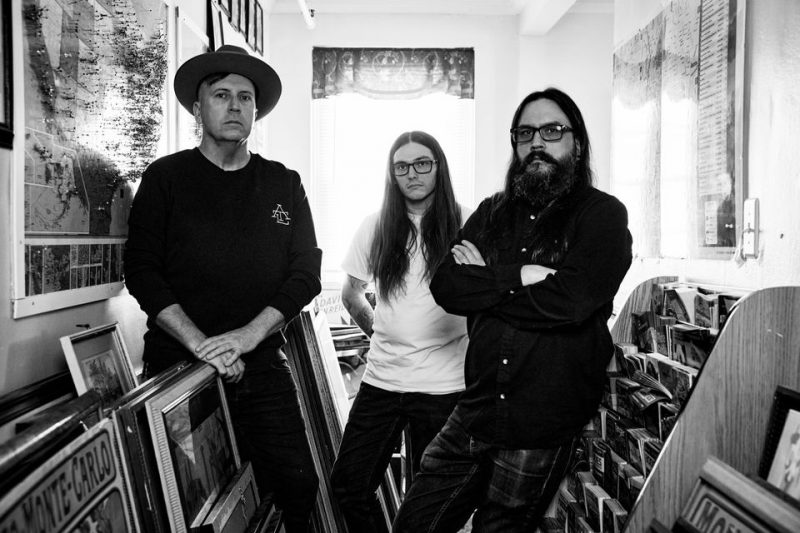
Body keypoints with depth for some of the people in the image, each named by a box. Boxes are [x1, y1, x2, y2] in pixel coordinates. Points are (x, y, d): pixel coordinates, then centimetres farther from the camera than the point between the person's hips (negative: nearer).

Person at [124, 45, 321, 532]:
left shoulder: (284, 184, 8)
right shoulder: (166, 177, 3)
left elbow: (306, 273, 1)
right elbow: (141, 272, -5)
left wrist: (247, 335, -12)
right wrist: (200, 343, -16)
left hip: (261, 363, 2)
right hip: (177, 363, -1)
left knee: (298, 487, 2)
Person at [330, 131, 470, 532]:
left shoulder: (464, 226, -4)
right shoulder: (375, 227, 6)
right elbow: (351, 296, 16)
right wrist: (381, 333, 12)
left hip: (442, 384, -3)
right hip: (381, 378, 3)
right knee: (347, 484, 8)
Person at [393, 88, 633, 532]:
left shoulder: (603, 215, -4)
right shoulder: (493, 213, 10)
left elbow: (567, 300, -21)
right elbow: (445, 286, -4)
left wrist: (486, 278, -10)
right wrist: (519, 278, -15)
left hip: (544, 428, -4)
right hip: (476, 411, 4)